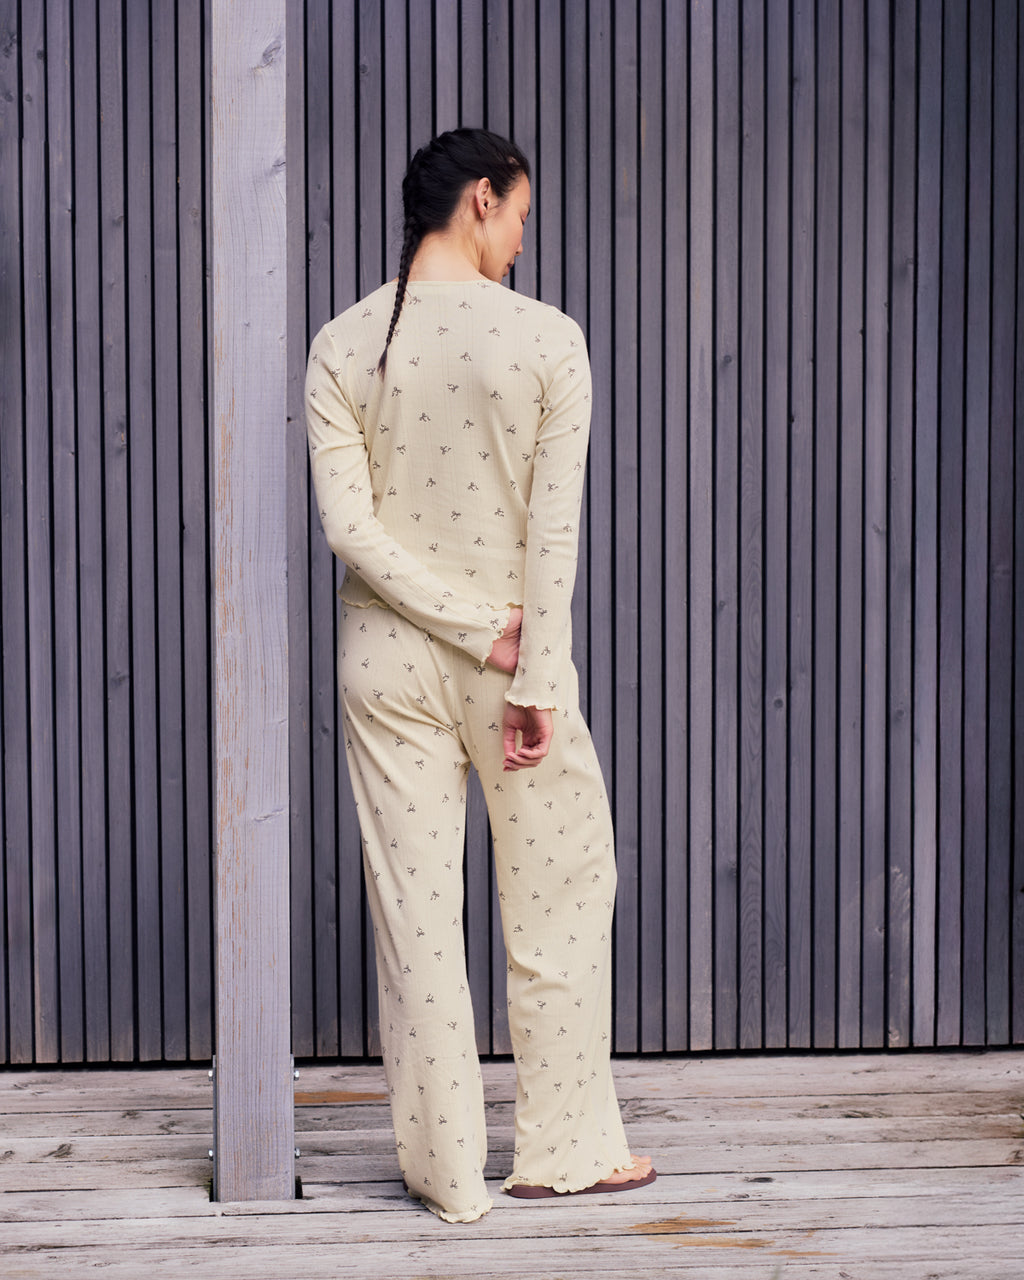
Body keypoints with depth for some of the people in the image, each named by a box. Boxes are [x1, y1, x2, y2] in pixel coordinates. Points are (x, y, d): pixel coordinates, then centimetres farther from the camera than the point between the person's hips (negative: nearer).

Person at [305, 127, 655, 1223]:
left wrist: (476, 627, -10)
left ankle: (447, 1172, 15)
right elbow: (554, 529, -13)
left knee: (415, 912, 7)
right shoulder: (547, 339, -9)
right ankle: (565, 1150, 21)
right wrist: (533, 681, -11)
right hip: (517, 662, -2)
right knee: (560, 899, 14)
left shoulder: (341, 348, -3)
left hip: (387, 660, 2)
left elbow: (349, 524, -11)